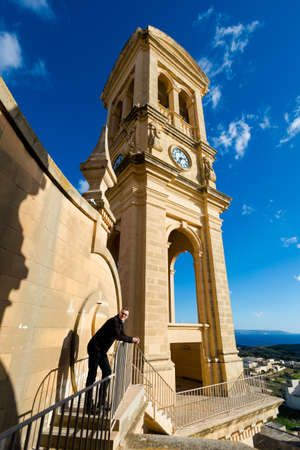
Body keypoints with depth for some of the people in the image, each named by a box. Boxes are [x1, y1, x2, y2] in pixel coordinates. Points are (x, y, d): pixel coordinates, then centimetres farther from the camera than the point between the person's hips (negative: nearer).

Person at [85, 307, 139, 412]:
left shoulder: (120, 323, 10)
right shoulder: (114, 321, -21)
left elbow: (122, 336, 19)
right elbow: (118, 336, -31)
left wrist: (133, 339, 4)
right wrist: (132, 339, -20)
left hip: (102, 350, 10)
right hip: (95, 348, -10)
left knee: (107, 372, 9)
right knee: (92, 374, -4)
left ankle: (101, 403, 17)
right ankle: (88, 405, 4)